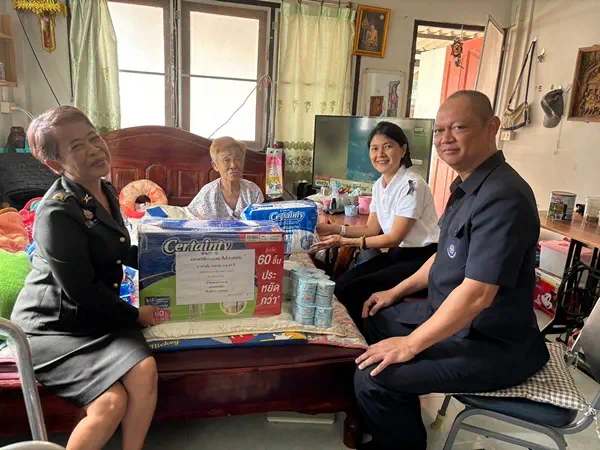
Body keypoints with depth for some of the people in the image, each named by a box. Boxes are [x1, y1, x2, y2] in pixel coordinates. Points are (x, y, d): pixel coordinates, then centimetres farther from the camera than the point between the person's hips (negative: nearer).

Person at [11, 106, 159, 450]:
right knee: (112, 401, -19)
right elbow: (83, 291, -21)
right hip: (52, 325, -6)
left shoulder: (106, 192, 3)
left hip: (101, 315, 6)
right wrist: (135, 315, -10)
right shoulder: (57, 213, -23)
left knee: (145, 370, -18)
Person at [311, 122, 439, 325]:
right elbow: (371, 229, 10)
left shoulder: (411, 185, -20)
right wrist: (333, 229, -2)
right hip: (397, 253, 8)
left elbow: (395, 237, -20)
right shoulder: (379, 185, 6)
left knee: (355, 291, -19)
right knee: (341, 285, -6)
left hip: (421, 258, -8)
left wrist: (346, 242, -23)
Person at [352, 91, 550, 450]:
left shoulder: (502, 196, -26)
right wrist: (397, 292, 14)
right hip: (447, 313, 10)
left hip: (490, 344, -10)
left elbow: (477, 294, -30)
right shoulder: (468, 184, 7)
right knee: (373, 319, 19)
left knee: (373, 379, -21)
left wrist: (410, 344, -22)